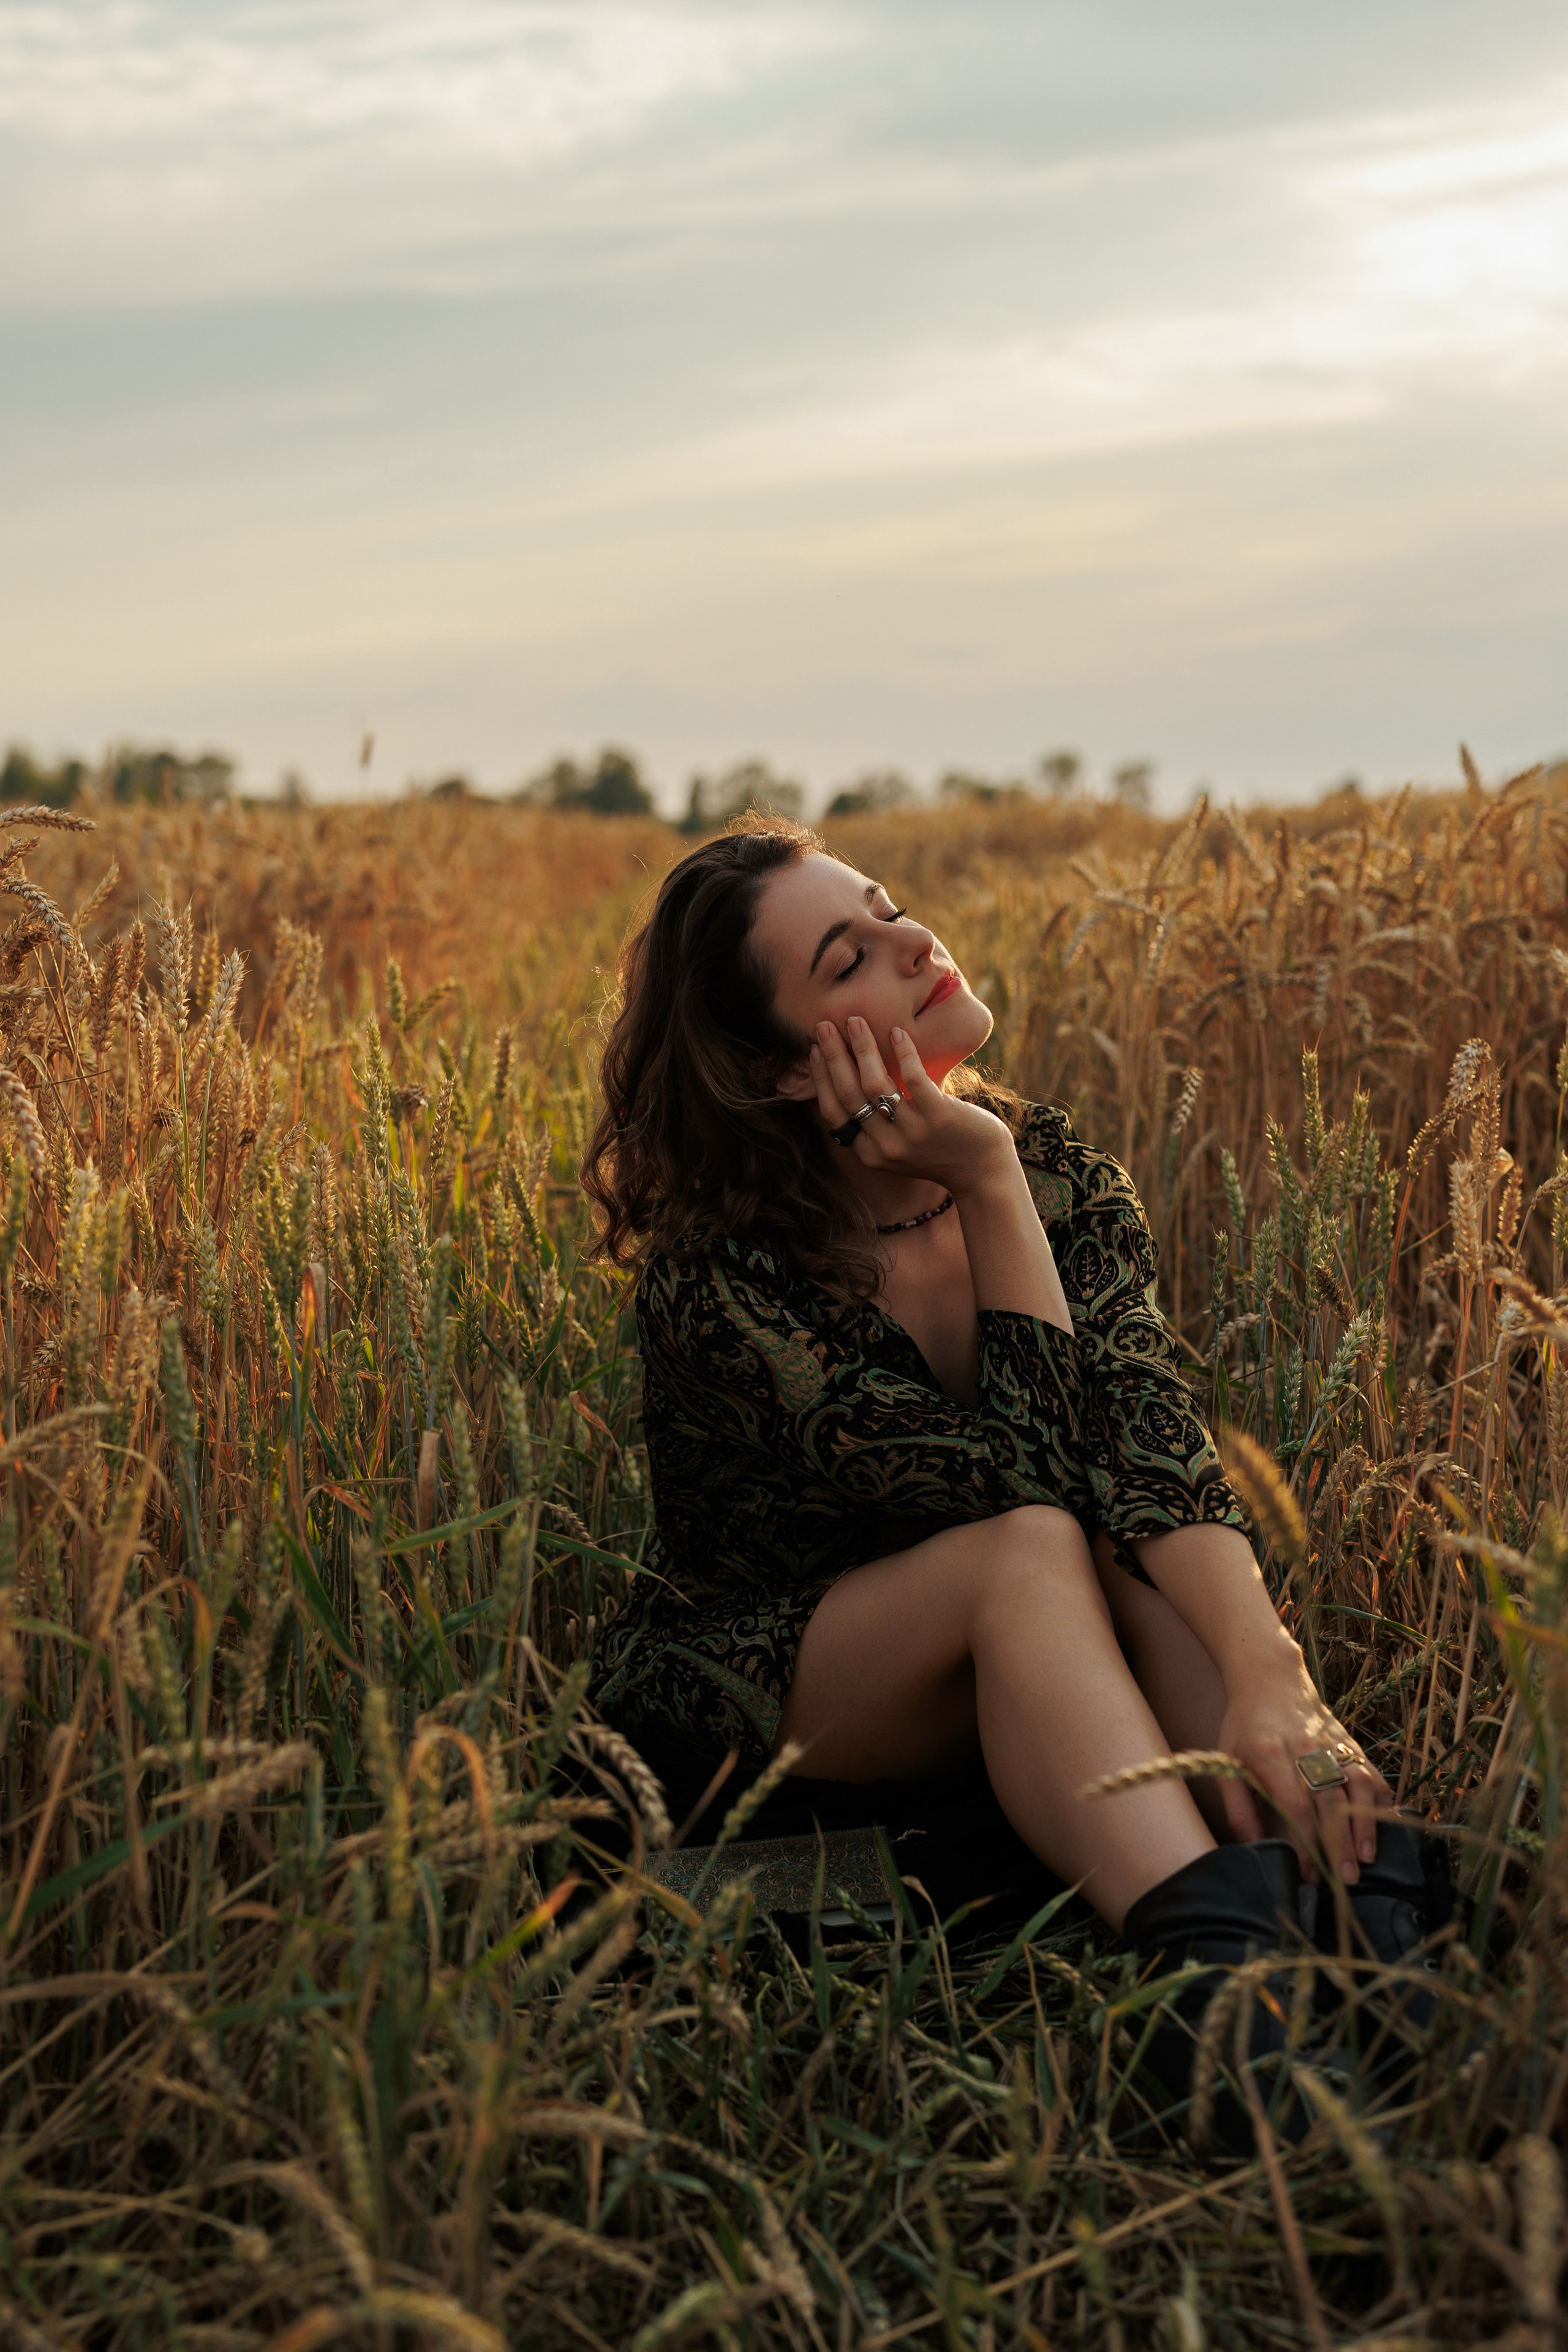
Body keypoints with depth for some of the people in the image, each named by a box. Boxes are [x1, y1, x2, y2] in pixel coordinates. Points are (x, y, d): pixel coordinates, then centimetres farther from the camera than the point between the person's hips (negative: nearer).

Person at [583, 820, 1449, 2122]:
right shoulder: (720, 1278, -25)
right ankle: (1223, 1972, -54)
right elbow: (1017, 1481, -28)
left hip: (998, 1685, 5)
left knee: (1151, 1548, -29)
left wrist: (1267, 1673, -44)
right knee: (1033, 1548, -35)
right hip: (743, 1691, -4)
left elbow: (1149, 1429, -28)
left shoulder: (1062, 1173, -10)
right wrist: (988, 1185, -29)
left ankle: (1368, 1880, -46)